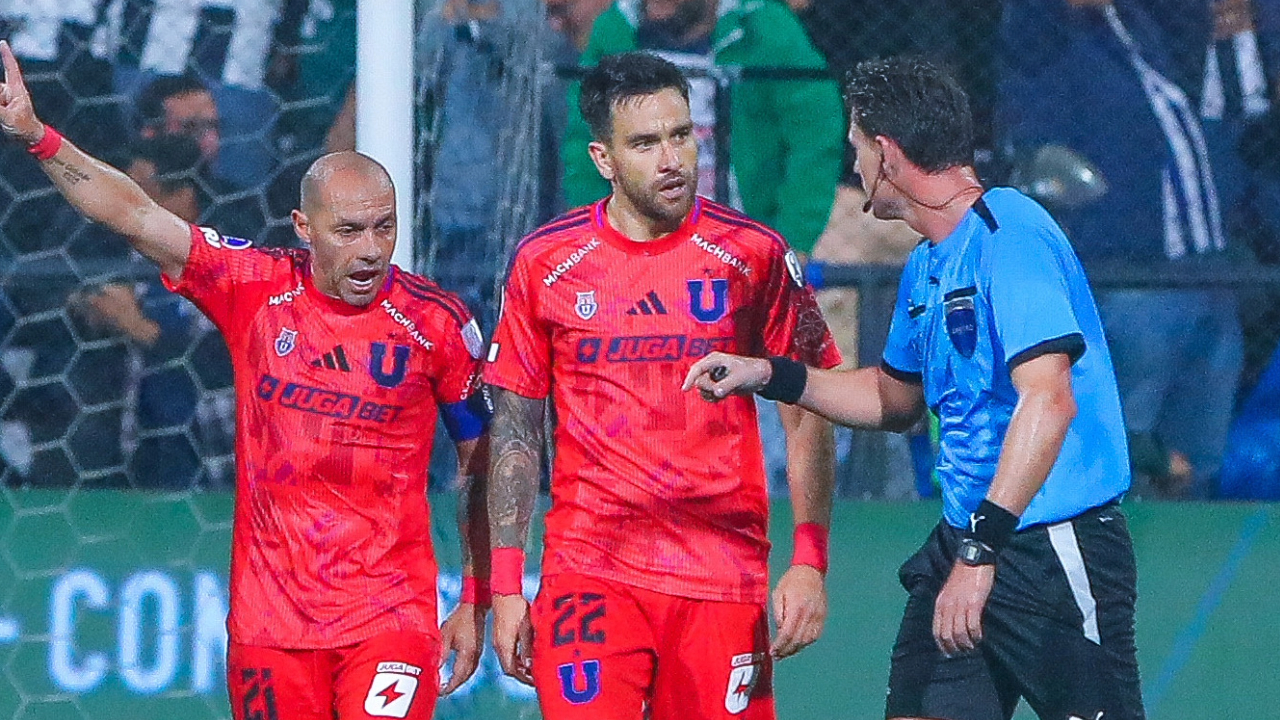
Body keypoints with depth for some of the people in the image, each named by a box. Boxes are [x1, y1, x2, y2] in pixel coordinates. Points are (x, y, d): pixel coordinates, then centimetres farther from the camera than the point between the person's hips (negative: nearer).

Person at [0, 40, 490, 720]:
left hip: (390, 617, -2)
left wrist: (475, 603, 5)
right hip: (269, 617, 2)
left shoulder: (438, 322, -2)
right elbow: (135, 216, -4)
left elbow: (481, 465, 6)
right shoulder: (255, 288, 1)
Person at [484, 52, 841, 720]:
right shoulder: (545, 261, 4)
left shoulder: (755, 256, 1)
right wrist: (505, 588, 3)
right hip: (587, 573, 0)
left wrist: (809, 562, -4)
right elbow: (514, 430, 9)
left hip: (723, 578, 0)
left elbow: (808, 418, 6)